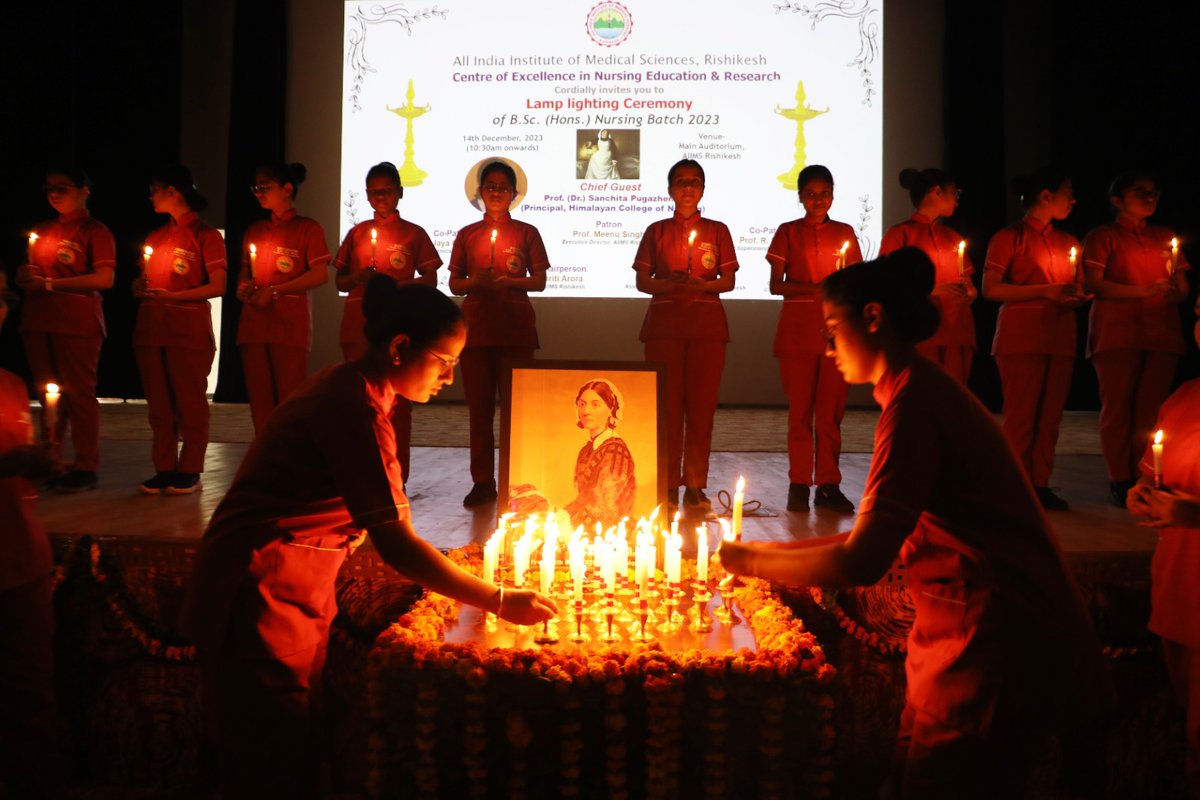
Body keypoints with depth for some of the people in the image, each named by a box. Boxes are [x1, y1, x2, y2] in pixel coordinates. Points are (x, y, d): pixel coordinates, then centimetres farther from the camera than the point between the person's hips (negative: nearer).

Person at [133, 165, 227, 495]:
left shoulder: (205, 235, -2)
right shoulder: (156, 236, 17)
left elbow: (217, 286, -9)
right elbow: (145, 280, 20)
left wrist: (172, 295, -17)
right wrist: (141, 288, -4)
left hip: (189, 331, -6)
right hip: (151, 329, 6)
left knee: (190, 403, -1)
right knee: (158, 404, 7)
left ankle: (189, 471, 5)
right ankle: (164, 469, 13)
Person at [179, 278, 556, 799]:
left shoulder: (349, 387, 8)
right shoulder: (355, 408, -24)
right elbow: (396, 545, -26)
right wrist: (499, 601, -20)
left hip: (295, 596, 10)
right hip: (261, 600, -10)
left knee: (299, 754, 16)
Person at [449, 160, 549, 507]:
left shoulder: (526, 232, 7)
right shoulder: (467, 235, 12)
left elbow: (539, 281, 3)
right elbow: (454, 284, 10)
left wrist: (509, 281, -14)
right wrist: (475, 282, -11)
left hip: (515, 327, -2)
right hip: (476, 326, 2)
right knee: (479, 407, 1)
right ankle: (482, 482, 7)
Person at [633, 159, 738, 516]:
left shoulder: (717, 231, 11)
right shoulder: (656, 231, 11)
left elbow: (728, 281, 6)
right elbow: (642, 282, 6)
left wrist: (701, 284, -13)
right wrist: (671, 283, -13)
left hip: (707, 324, 0)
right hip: (664, 322, 0)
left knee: (701, 405, -2)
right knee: (667, 405, -4)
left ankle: (695, 487, 4)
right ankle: (667, 487, 3)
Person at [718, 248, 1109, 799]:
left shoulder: (915, 403, -19)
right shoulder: (929, 390, 13)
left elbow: (862, 563, -24)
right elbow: (880, 535, 15)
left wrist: (753, 561, -11)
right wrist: (775, 553, 11)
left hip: (997, 646, -9)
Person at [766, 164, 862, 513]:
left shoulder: (845, 233, 13)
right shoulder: (788, 232, 6)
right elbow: (776, 285, -1)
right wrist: (815, 289, -15)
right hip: (798, 329, -2)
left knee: (831, 410, 0)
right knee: (800, 409, -1)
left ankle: (828, 484, 5)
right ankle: (799, 484, 6)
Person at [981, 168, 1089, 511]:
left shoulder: (1069, 242, 18)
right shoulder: (1009, 238, -1)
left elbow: (1079, 289, 24)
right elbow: (991, 289, -10)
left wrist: (1077, 297, 0)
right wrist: (1044, 291, -14)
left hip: (1060, 338, 6)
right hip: (1021, 337, -6)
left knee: (1050, 415, 3)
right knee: (1021, 413, -6)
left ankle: (1040, 484, 9)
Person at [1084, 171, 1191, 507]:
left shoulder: (1165, 238, 20)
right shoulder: (1103, 237, 6)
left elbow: (1183, 288, 17)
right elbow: (1094, 284, -7)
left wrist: (1174, 293, -6)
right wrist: (1144, 291, -15)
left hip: (1162, 333, 4)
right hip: (1117, 333, -4)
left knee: (1152, 409, -3)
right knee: (1117, 406, -5)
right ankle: (1120, 481, 1)